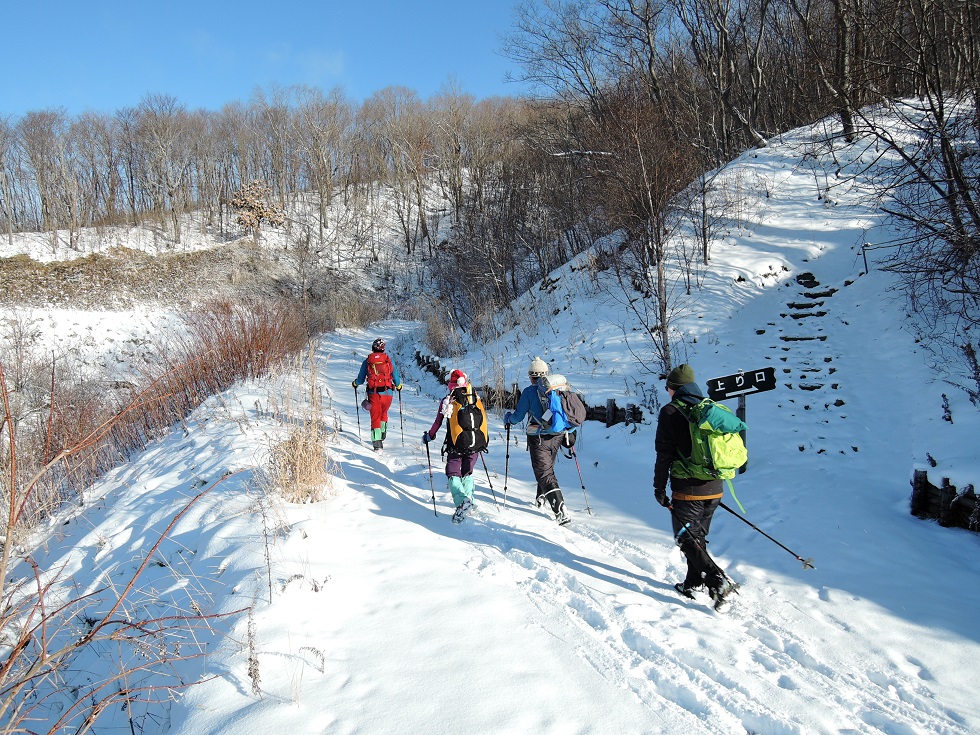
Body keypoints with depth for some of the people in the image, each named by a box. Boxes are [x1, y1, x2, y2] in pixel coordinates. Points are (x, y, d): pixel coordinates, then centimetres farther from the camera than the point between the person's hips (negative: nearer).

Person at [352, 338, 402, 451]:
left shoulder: (367, 361, 4)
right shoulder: (389, 360, 5)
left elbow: (360, 379, 8)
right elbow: (396, 378, 7)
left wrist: (354, 383, 30)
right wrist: (399, 386, 28)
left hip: (373, 393, -1)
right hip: (387, 393, 1)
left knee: (375, 418, 3)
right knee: (384, 414, 26)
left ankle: (377, 443, -7)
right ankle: (382, 435, 21)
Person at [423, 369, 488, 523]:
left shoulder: (448, 400, -2)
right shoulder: (477, 398, 8)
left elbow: (438, 422, 3)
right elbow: (483, 419, 17)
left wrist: (429, 436, 20)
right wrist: (483, 439, 33)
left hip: (457, 444, -4)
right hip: (476, 444, 4)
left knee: (453, 474, 3)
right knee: (467, 473, 21)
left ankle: (462, 501, -19)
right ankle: (469, 498, 11)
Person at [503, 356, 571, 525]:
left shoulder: (529, 391, -9)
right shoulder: (558, 388, 5)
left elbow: (518, 417, -5)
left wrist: (508, 417, 17)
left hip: (539, 439, -6)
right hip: (557, 437, 6)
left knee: (545, 474, -3)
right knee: (547, 468, 26)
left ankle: (561, 512, -14)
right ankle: (541, 499, 42)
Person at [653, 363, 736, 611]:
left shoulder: (671, 411, -9)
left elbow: (664, 454, -11)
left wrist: (659, 487, -3)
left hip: (687, 489, -7)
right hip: (714, 489, 7)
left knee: (686, 538, 3)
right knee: (698, 536, 20)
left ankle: (717, 580, -13)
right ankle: (693, 583, 27)